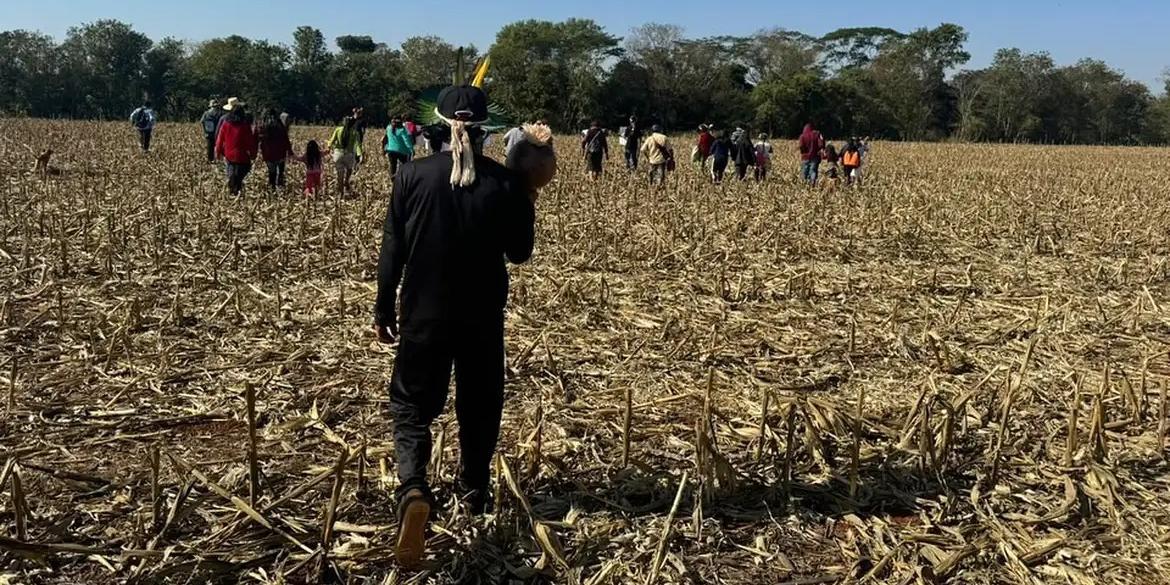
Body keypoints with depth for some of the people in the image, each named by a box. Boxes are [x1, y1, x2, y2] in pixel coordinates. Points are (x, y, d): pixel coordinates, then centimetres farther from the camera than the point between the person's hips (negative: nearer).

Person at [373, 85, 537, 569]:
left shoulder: (413, 176, -9)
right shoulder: (507, 183, -8)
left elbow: (392, 250, -4)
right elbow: (519, 253, 1)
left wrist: (384, 307, 7)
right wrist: (526, 207, 16)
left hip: (424, 312, -1)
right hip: (483, 317, 1)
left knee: (412, 404, 6)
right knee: (479, 406, 19)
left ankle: (413, 488, -18)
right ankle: (475, 490, 32)